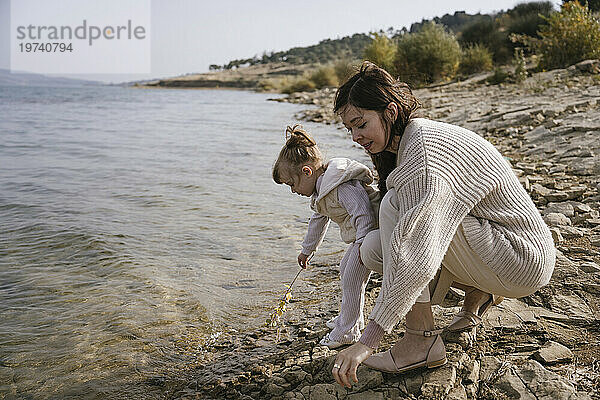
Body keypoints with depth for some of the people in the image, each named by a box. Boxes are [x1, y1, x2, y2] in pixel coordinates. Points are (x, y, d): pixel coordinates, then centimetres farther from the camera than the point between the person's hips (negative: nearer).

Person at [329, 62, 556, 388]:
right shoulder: (404, 143, 6)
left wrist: (366, 343, -31)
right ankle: (477, 292, 13)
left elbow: (419, 260, -33)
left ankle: (422, 340, -17)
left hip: (523, 260, -9)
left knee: (395, 206, -23)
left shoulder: (426, 150, -24)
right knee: (373, 247, 1)